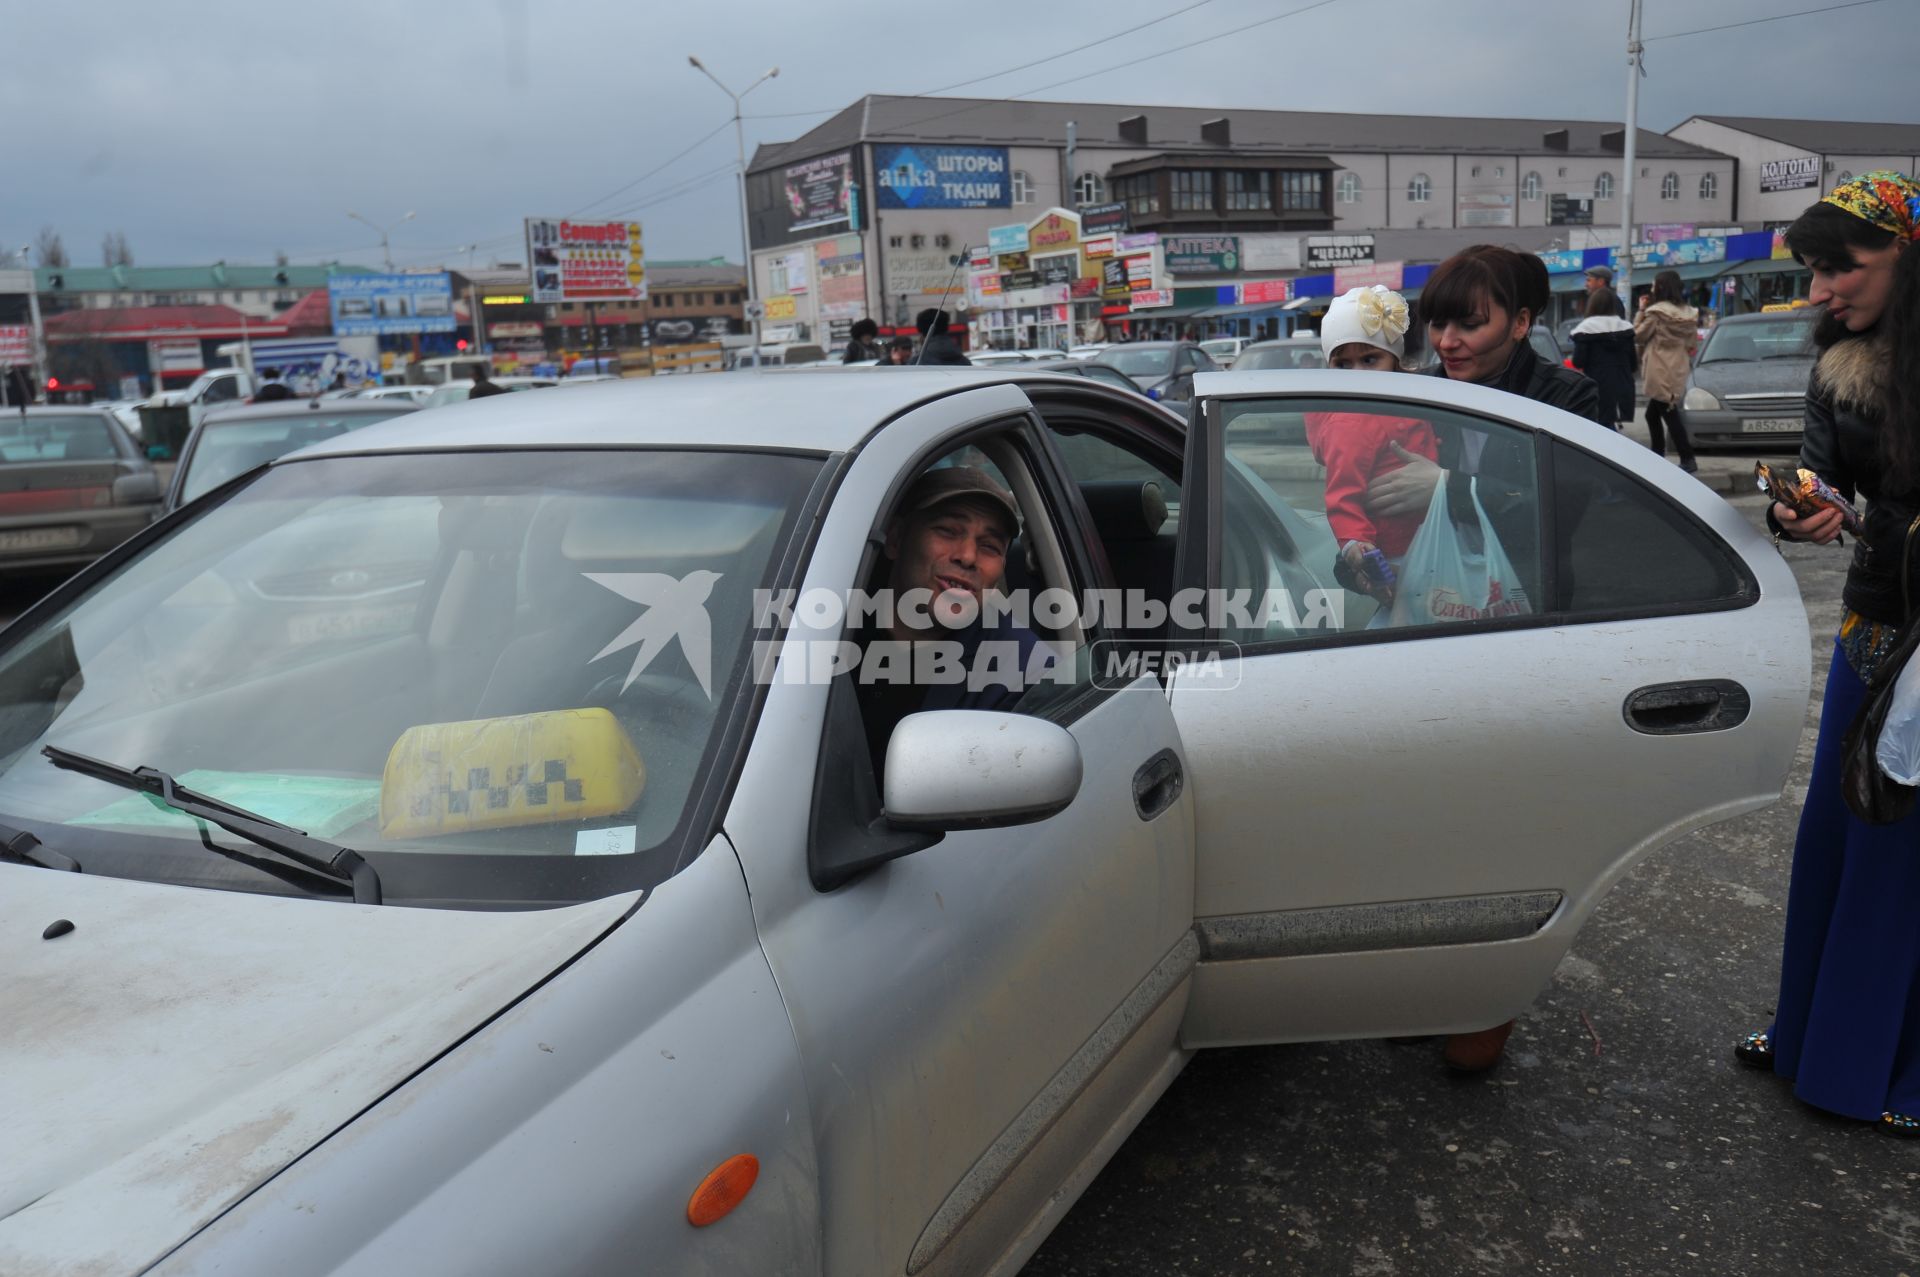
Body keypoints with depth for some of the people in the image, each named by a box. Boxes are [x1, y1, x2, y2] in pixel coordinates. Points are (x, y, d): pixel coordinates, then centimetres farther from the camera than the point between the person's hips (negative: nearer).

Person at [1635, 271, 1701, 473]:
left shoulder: (1656, 312, -12)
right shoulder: (1687, 313, 10)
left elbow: (1638, 336, -4)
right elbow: (1693, 344, 14)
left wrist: (1641, 311, 2)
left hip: (1661, 373, -8)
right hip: (1678, 371, 8)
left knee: (1670, 417, -8)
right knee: (1652, 414, 19)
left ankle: (1688, 460, -11)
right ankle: (1658, 456, 22)